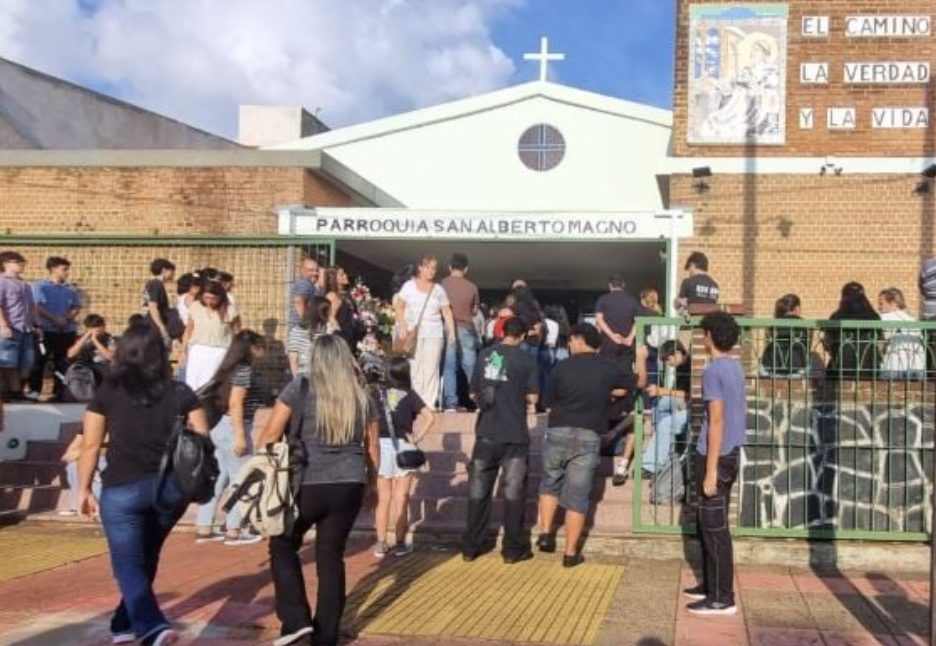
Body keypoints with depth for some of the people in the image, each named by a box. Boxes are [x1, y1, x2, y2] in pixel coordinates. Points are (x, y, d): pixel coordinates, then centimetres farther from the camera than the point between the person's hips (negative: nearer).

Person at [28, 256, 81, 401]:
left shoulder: (70, 289, 11)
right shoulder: (40, 286, 0)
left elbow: (76, 307, 9)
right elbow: (37, 306, -9)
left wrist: (67, 318, -11)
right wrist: (54, 319, -19)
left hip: (67, 330, 4)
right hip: (47, 329, -4)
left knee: (62, 362, 7)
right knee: (40, 360, -3)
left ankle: (59, 391, 12)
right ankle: (34, 389, 2)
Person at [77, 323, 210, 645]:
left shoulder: (107, 392, 1)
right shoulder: (180, 392, 4)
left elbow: (91, 445, 0)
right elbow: (203, 440, 2)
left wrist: (84, 489, 9)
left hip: (123, 490, -3)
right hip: (170, 487, 3)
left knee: (129, 566, 1)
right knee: (144, 559, 23)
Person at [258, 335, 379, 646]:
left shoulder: (300, 388, -4)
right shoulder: (362, 397, 7)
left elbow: (270, 436, -4)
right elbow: (372, 449, 14)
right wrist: (370, 483, 27)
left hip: (306, 486, -3)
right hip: (348, 487, 3)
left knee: (283, 546, 17)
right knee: (331, 555, 13)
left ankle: (296, 620, 7)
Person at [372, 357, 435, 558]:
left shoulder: (376, 393, 2)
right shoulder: (410, 395, -2)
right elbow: (429, 417, -12)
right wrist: (417, 437, -6)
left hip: (381, 446, 2)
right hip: (404, 447, -1)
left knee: (383, 499, 11)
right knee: (401, 499, 7)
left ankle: (381, 544, 13)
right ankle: (400, 544, 10)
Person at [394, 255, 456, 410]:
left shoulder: (439, 290, 12)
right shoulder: (409, 286, 8)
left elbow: (447, 312, 10)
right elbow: (399, 307, 6)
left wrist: (452, 331, -2)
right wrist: (402, 326, -8)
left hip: (434, 334, 1)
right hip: (413, 333, -1)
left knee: (431, 370, -4)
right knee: (414, 368, -6)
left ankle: (430, 404, -3)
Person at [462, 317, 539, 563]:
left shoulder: (484, 356, 3)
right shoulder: (526, 360, -5)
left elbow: (473, 393, 9)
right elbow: (532, 397, -6)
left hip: (486, 434, 3)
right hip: (515, 435, -3)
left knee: (478, 491, 11)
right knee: (513, 492, 7)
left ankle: (471, 546, 16)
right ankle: (513, 548, 11)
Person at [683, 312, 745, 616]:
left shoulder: (713, 370, -16)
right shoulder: (735, 368, 12)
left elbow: (717, 421, -20)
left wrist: (710, 470, -19)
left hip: (716, 456, -9)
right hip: (731, 454, 9)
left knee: (714, 528, -3)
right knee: (709, 524, 18)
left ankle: (723, 598, 2)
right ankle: (711, 585, 26)